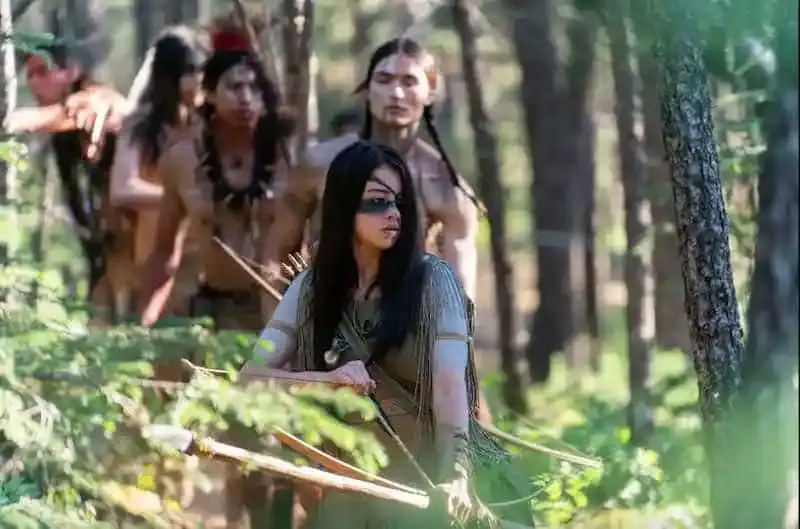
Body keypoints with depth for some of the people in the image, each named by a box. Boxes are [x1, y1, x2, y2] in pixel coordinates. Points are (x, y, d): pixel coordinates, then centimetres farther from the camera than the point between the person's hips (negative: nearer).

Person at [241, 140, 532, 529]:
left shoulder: (433, 280, -5)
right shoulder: (312, 288, 4)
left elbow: (450, 384, -16)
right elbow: (249, 376, -1)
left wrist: (454, 476, -30)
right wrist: (327, 379, -18)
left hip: (431, 468, -2)